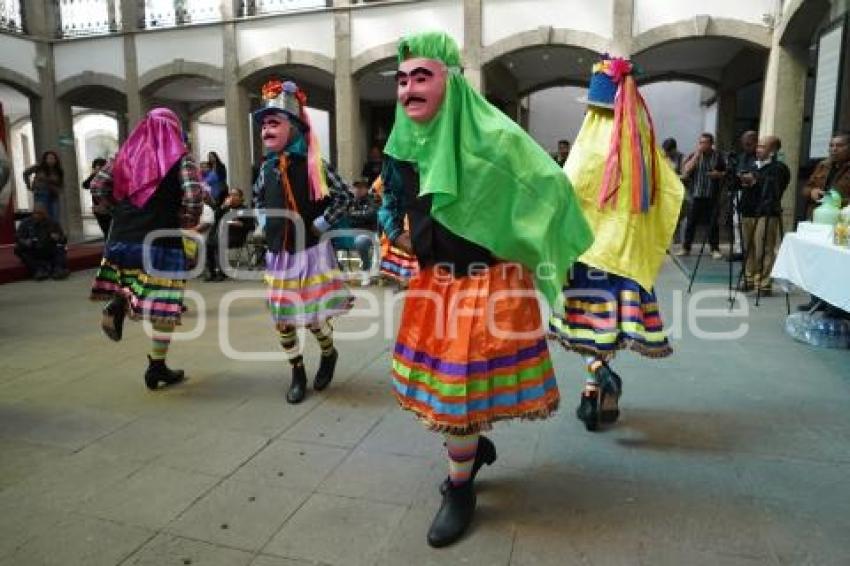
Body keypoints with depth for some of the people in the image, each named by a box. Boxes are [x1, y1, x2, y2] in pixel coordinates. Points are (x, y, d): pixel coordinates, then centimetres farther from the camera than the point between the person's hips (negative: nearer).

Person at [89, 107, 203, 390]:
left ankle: (117, 302, 0)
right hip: (163, 240, -4)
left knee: (130, 280, 32)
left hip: (123, 236, 5)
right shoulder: (181, 157, -2)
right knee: (165, 304, 6)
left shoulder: (126, 153, 10)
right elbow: (193, 195, -16)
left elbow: (97, 187, 7)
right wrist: (187, 224, -1)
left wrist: (117, 212, 19)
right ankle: (157, 367, 11)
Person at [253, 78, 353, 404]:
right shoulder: (267, 168, 4)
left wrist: (320, 225, -12)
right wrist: (269, 225, 11)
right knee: (282, 320, 8)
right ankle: (297, 373, 27)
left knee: (314, 317, 0)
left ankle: (329, 356, 32)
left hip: (311, 252, -5)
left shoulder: (313, 165, -11)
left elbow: (344, 197, -11)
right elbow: (258, 199, 24)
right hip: (278, 255, 5)